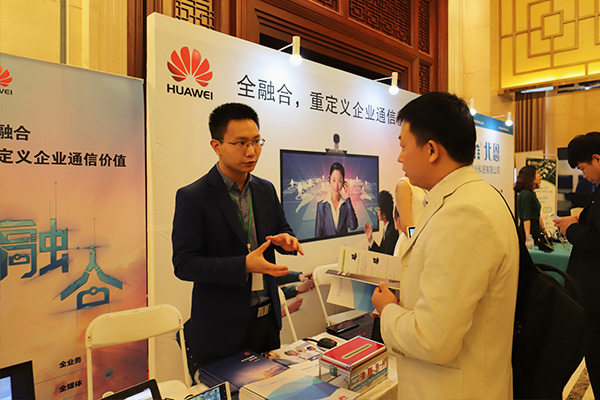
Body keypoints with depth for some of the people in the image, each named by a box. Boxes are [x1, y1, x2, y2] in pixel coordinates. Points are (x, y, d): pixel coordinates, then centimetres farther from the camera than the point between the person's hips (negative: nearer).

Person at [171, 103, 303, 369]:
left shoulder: (266, 190, 4)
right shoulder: (192, 197, -13)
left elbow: (281, 229, 15)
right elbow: (184, 264, -16)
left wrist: (285, 240, -10)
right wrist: (244, 265, -27)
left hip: (267, 319, 6)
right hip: (221, 328, -5)